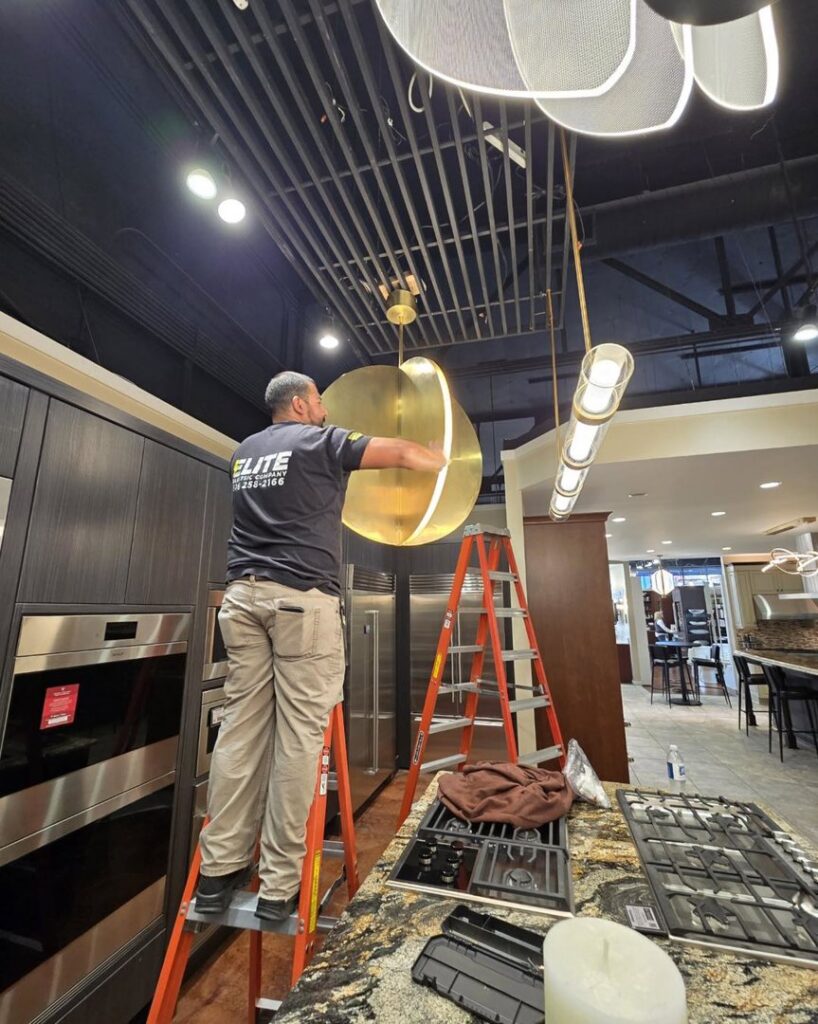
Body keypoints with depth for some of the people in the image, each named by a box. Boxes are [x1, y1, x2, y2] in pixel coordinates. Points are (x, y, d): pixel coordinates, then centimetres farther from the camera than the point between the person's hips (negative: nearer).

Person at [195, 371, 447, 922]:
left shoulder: (245, 452, 23)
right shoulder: (320, 442, 4)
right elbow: (405, 453, 5)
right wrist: (450, 464, 24)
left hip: (244, 595, 7)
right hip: (302, 597, -6)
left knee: (242, 728, 8)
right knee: (299, 737, -1)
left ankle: (218, 872, 16)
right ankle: (280, 886, 9)